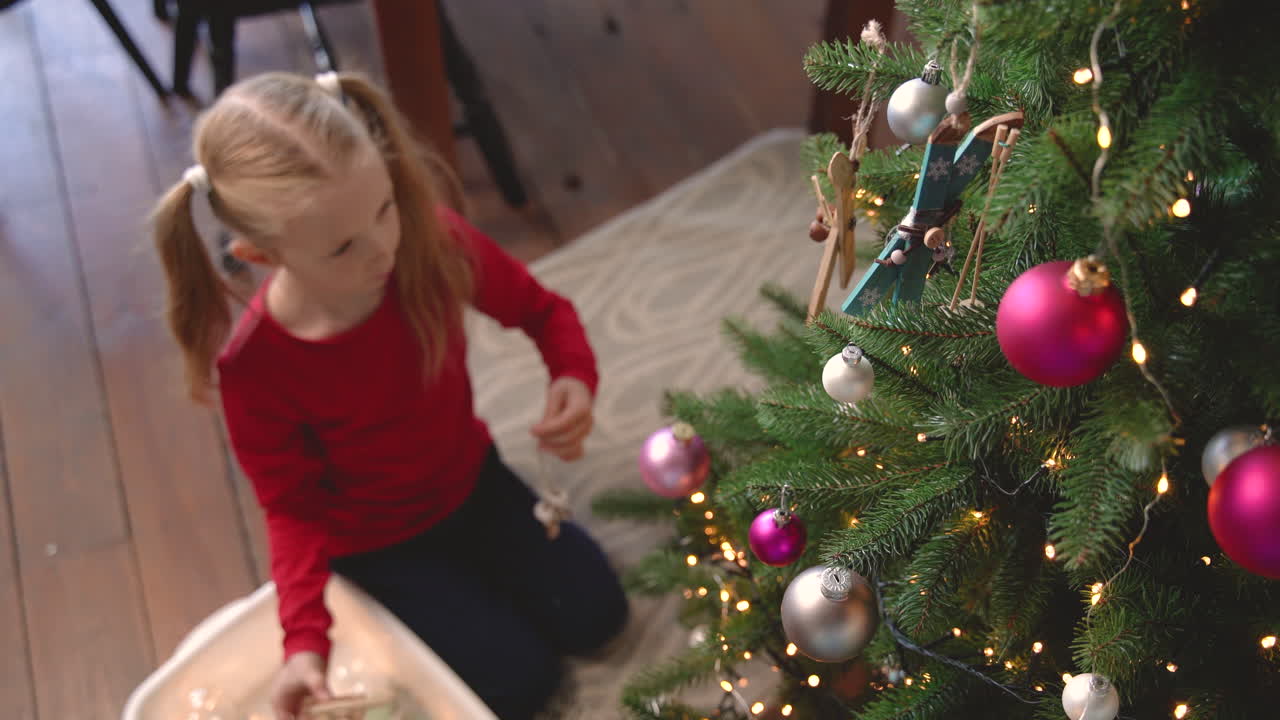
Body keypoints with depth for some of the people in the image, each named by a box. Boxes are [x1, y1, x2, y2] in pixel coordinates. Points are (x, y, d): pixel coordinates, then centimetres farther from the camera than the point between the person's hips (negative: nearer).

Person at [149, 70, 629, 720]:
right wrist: (304, 641, -29)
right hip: (377, 542, -3)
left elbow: (541, 310, -10)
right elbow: (292, 508, -17)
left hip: (470, 478, 4)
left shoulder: (432, 238, -27)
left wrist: (574, 379, -32)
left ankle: (467, 564, 27)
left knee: (596, 618, 6)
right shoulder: (253, 366, -33)